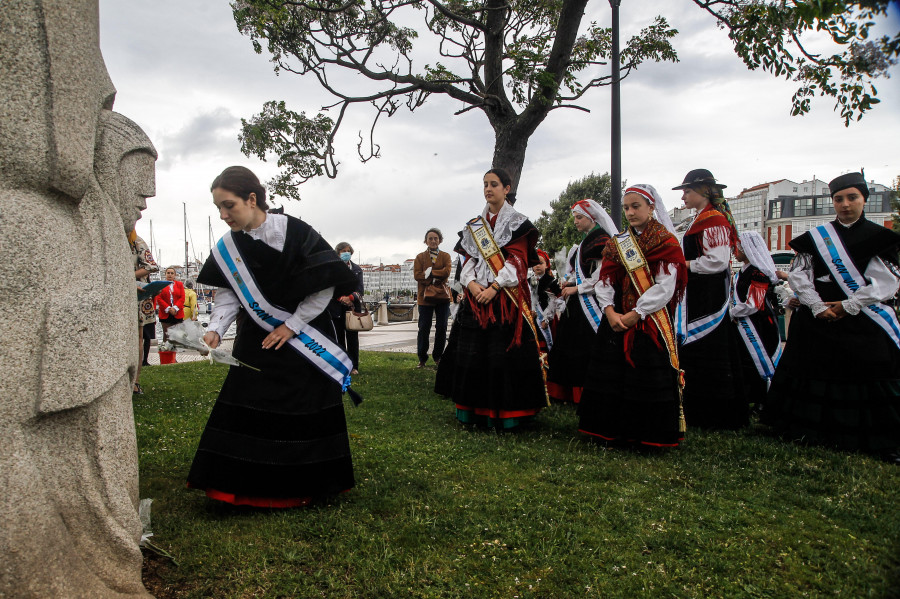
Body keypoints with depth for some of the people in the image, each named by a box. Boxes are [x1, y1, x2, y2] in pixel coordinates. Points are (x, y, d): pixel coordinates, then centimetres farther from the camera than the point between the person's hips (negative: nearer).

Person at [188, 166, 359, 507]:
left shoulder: (294, 232, -19)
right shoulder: (228, 246, -2)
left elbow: (326, 284, -17)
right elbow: (228, 295, 1)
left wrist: (292, 325, -15)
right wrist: (216, 329, -17)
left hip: (303, 340, -4)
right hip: (256, 343, 5)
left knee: (304, 412, 3)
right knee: (244, 411, 3)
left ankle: (304, 485, 21)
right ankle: (251, 485, 19)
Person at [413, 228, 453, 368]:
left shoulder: (445, 256, 10)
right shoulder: (420, 257, 8)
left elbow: (447, 272, -7)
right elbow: (417, 275, -4)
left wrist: (430, 272, -13)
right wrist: (435, 279, -12)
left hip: (442, 296, 1)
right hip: (425, 297, -1)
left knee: (441, 328, 4)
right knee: (424, 329, -2)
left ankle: (438, 357, 18)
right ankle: (422, 359, 8)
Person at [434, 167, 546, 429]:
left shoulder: (517, 223, 4)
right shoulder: (475, 225, 17)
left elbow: (517, 260, -6)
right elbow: (468, 260, 12)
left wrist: (494, 286, -16)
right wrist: (471, 283, -7)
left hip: (505, 296, -4)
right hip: (476, 294, 5)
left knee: (503, 352, -7)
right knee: (471, 351, 1)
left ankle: (505, 412, 2)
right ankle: (474, 409, 11)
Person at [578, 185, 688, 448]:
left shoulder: (666, 242, -2)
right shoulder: (617, 243, 13)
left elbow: (665, 287, -12)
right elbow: (604, 280, 5)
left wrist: (637, 314, -17)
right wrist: (609, 311, -11)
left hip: (650, 321, -5)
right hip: (616, 320, 5)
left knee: (648, 378, -3)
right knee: (611, 374, 7)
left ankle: (649, 435, 12)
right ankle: (615, 429, 21)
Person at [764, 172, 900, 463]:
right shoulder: (816, 237, 6)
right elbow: (799, 275, 1)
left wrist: (848, 305, -12)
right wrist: (818, 306, -9)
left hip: (864, 320, -1)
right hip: (817, 319, 2)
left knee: (872, 377, -2)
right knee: (815, 372, 8)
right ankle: (812, 428, 23)